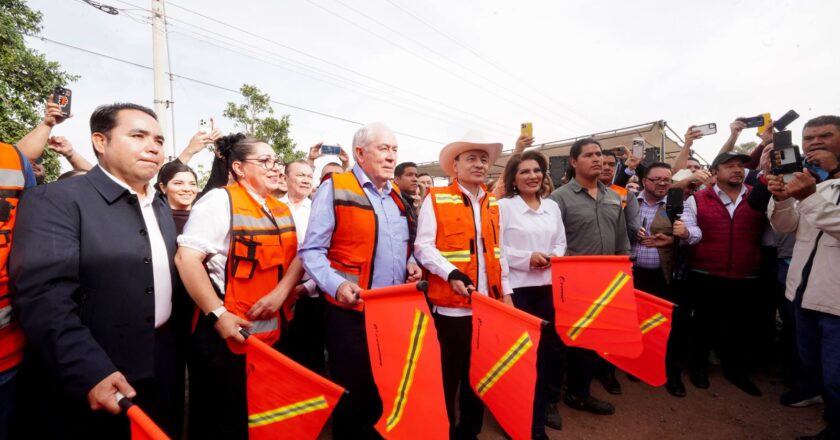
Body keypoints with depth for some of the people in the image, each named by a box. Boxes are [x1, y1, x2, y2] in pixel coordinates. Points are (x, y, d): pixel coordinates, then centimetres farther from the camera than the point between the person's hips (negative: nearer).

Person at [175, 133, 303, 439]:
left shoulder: (282, 211, 9)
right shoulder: (219, 200, -11)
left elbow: (298, 256, 6)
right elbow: (186, 257, -19)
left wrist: (281, 293, -12)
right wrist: (217, 315, -22)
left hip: (272, 332, 6)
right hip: (228, 333, -6)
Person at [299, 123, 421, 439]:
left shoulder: (397, 196, 14)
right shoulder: (335, 188, -7)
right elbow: (312, 250, -10)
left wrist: (411, 264, 3)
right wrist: (337, 284, -25)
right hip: (351, 312, -6)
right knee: (352, 393, 11)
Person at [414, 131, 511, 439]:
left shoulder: (493, 203, 12)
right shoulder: (435, 199, -5)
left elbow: (497, 251, 15)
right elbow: (423, 246, -11)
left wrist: (506, 292, 11)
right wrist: (452, 274, -23)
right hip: (451, 304, -5)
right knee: (448, 375, 9)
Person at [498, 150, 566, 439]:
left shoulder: (552, 206, 12)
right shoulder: (504, 206, -5)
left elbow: (561, 242, 14)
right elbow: (496, 248, -10)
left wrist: (554, 257, -6)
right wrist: (527, 258, -16)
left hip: (549, 285, 5)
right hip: (518, 288, -5)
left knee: (553, 344, 14)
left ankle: (549, 401, 39)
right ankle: (529, 417, 22)